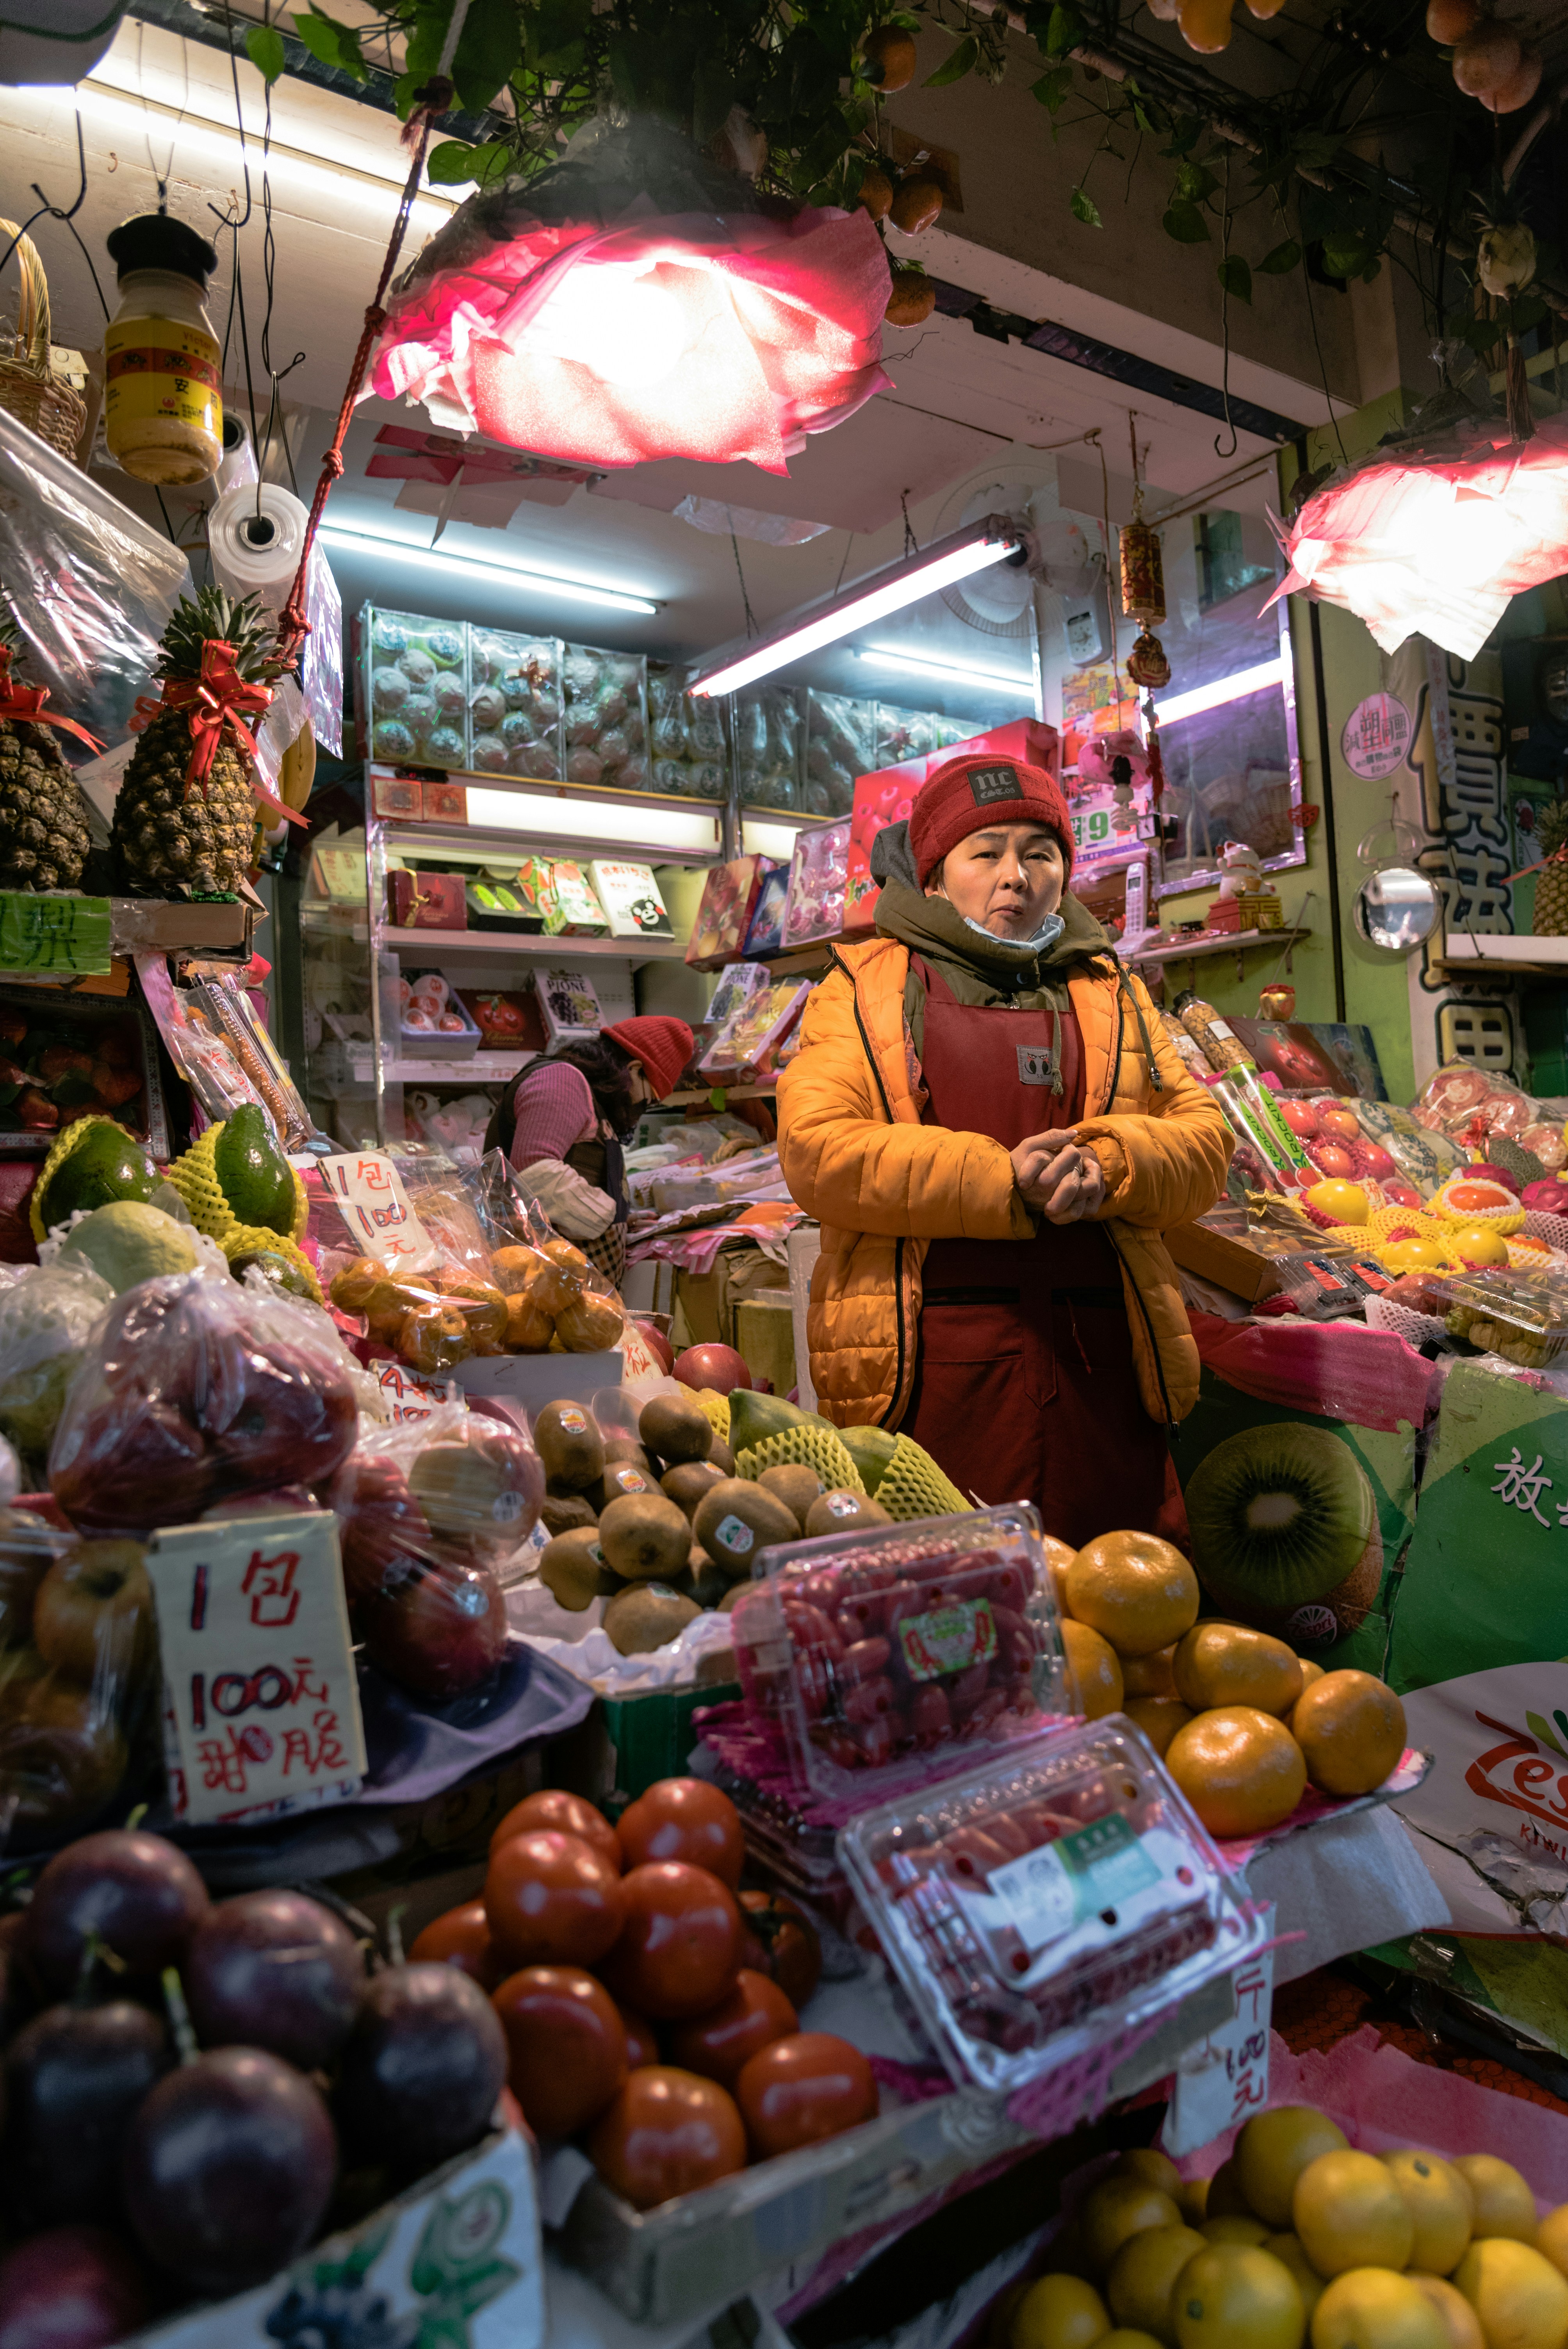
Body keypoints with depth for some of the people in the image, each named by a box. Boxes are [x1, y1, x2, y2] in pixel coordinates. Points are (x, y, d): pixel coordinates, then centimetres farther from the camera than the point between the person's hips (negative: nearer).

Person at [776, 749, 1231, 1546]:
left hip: (1100, 1353, 4)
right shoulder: (865, 986, 9)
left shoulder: (1110, 992, 20)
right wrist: (1002, 1183, -14)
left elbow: (1204, 1138, 13)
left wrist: (1109, 1165, -10)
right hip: (925, 1365, -3)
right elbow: (816, 1151, -6)